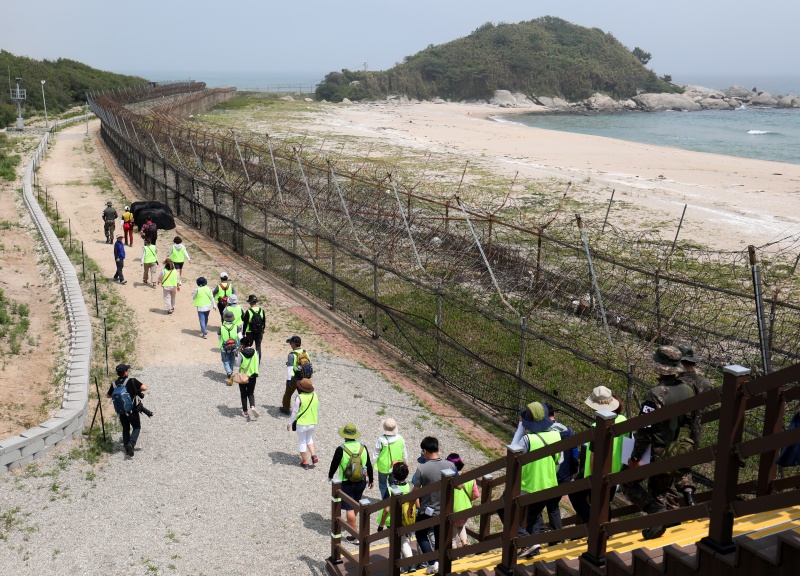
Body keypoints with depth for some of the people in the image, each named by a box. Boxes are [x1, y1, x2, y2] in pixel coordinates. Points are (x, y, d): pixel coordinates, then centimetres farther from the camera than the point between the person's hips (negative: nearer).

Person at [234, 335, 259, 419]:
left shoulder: (241, 353, -14)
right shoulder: (255, 352, -6)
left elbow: (238, 364, -4)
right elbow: (256, 364, 0)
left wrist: (239, 353, -1)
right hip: (252, 376, 2)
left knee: (243, 394, 12)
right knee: (251, 393, 14)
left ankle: (245, 411, 17)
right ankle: (252, 407, -11)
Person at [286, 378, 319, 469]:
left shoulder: (299, 398, -21)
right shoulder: (315, 395, -4)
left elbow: (295, 412, -15)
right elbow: (317, 409, 7)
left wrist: (289, 423, -3)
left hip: (302, 423, -5)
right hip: (313, 423, 5)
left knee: (302, 442, 12)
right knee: (309, 438, 27)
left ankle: (305, 462, 19)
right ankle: (313, 455, 11)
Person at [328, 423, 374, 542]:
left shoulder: (341, 449, -16)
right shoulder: (363, 447, -3)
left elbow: (334, 465, -6)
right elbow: (369, 466, 5)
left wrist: (330, 476, 14)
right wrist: (371, 480, 18)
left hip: (346, 483, -5)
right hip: (361, 482, 5)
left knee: (349, 508, 1)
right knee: (356, 504, 26)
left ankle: (355, 536, 1)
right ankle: (350, 521, 50)